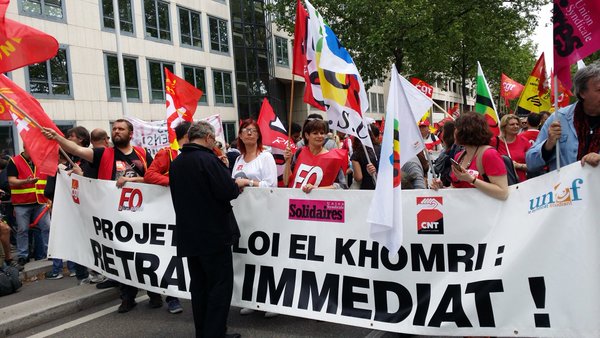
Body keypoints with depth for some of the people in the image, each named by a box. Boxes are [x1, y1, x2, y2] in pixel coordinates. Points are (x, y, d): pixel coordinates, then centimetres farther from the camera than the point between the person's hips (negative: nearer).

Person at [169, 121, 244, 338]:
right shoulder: (208, 159, -16)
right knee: (220, 285, 1)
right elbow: (228, 192, -22)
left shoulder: (176, 163, 10)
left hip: (189, 235, 8)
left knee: (199, 285, 14)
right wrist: (238, 183, -1)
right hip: (214, 234, -8)